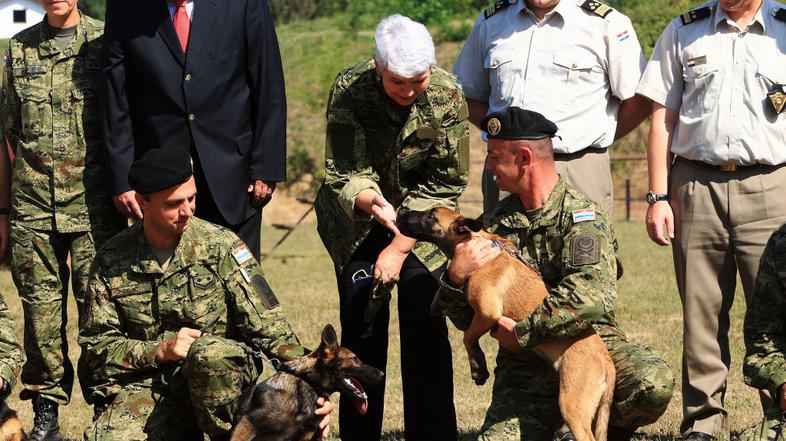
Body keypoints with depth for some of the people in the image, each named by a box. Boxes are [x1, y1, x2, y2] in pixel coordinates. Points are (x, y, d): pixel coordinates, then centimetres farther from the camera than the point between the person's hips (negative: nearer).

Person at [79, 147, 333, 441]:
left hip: (226, 371, -1)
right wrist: (160, 350, -10)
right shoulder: (110, 262, 3)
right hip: (149, 382, 1)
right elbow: (95, 345, 6)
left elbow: (270, 328, -5)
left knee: (207, 351, -37)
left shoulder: (220, 245, -3)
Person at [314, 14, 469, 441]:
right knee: (362, 328, -3)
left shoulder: (446, 94, -19)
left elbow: (444, 184, -13)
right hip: (356, 218, 0)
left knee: (426, 326, -10)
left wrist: (399, 247, -16)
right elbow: (342, 174, -18)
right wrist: (369, 200, -42)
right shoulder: (349, 89, -21)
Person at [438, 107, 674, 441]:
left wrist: (521, 332, -22)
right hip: (524, 368, 3)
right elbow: (465, 319, 10)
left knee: (653, 383, -32)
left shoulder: (581, 215, -8)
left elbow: (592, 297, -27)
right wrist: (455, 277, -11)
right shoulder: (494, 223, 9)